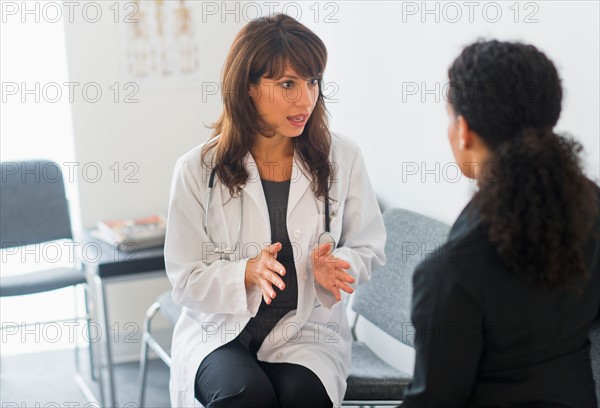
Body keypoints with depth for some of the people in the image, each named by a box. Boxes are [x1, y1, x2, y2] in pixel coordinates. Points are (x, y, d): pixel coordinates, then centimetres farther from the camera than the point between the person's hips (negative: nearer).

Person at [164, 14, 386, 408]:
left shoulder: (343, 157, -2)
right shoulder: (198, 169, -6)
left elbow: (369, 249, 6)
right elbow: (185, 279, -4)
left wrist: (328, 267, -16)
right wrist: (248, 273, -23)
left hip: (307, 328, 1)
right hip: (221, 328, 0)